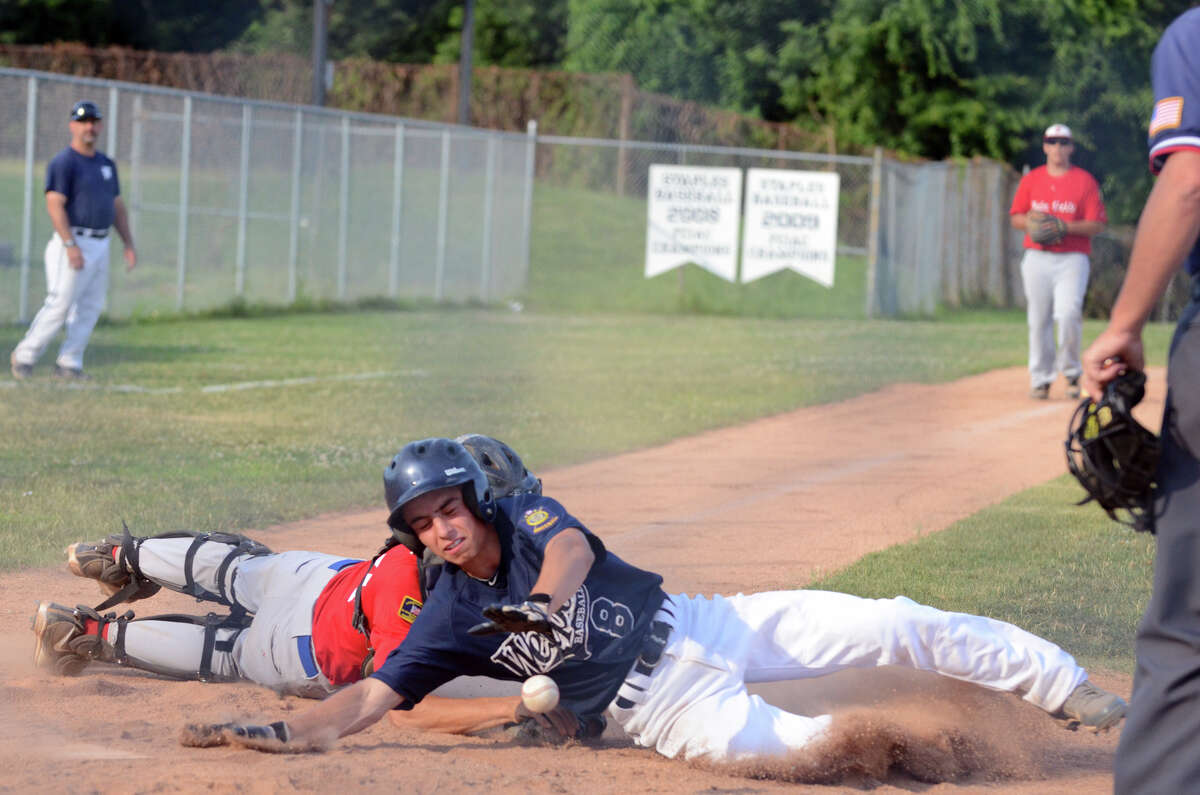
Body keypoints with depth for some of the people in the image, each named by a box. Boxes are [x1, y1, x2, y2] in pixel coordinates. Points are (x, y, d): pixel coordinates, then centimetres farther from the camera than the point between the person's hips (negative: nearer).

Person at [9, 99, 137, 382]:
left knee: (91, 307, 4)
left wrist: (128, 244, 12)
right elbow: (55, 205, -16)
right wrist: (70, 245, -24)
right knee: (60, 304, -9)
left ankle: (69, 363, 9)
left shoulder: (106, 164, 16)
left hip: (101, 245, 7)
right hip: (74, 242, -7)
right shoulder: (63, 163, -8)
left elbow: (117, 206, 21)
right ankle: (24, 357, 3)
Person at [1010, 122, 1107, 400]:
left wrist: (1065, 227, -17)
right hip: (1037, 258, 3)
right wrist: (1030, 221, -8)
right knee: (1038, 320, 1)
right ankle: (1040, 379, 10)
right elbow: (1016, 216, 15)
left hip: (1072, 259, -3)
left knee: (1068, 313, -19)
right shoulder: (1031, 180, 11)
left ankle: (1070, 371, 0)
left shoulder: (1085, 181, 2)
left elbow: (1097, 225, -3)